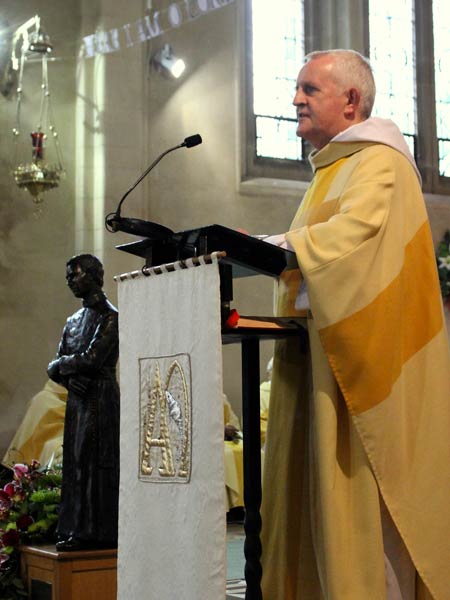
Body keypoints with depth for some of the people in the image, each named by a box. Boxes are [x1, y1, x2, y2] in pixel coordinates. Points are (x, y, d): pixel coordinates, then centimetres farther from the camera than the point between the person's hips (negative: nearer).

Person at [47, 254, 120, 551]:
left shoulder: (110, 317, -8)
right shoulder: (74, 320, 18)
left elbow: (91, 358, -17)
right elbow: (57, 367, 15)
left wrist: (61, 365, -1)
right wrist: (69, 377, -6)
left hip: (100, 398, -8)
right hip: (78, 398, 8)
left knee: (93, 462, -7)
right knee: (75, 462, 7)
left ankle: (93, 532, -3)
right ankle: (76, 530, 12)